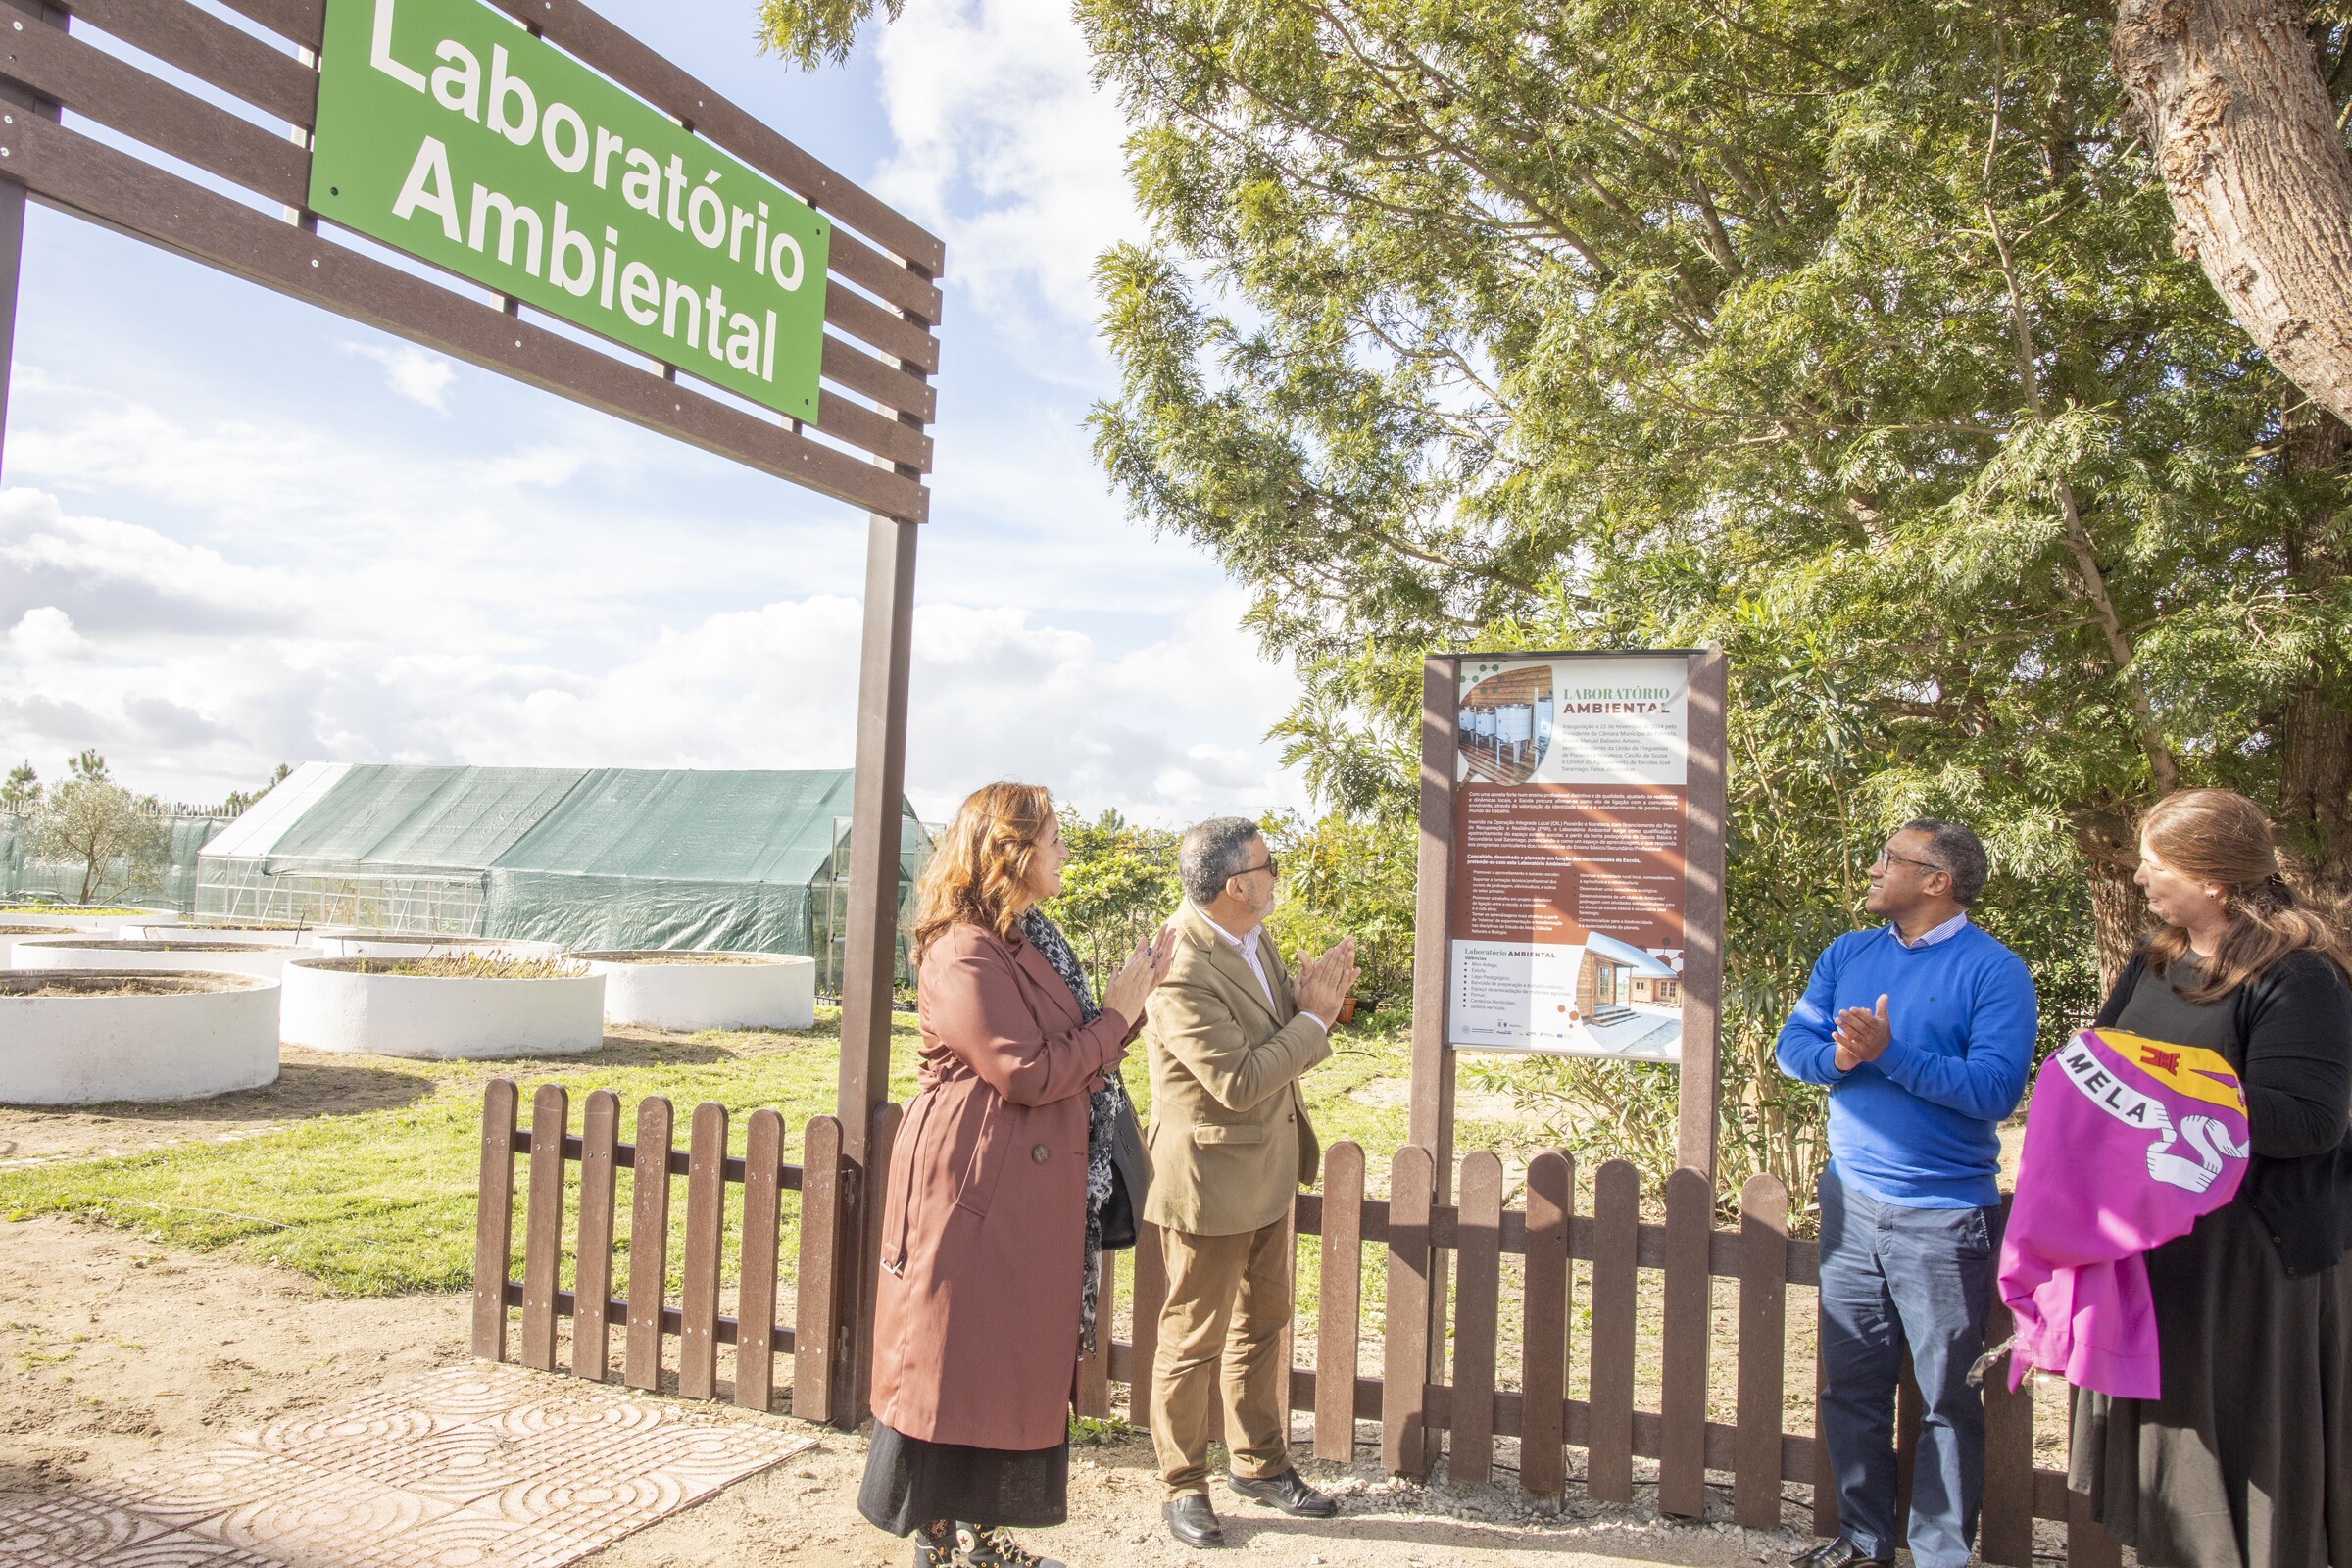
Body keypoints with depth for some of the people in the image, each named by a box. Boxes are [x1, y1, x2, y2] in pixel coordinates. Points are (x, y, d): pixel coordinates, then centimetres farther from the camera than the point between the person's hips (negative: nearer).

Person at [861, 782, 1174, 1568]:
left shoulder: (1032, 941, 15)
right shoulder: (963, 954, -16)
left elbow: (1077, 1053, 15)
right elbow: (1026, 1073, -20)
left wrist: (1129, 997, 3)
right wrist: (1116, 1013, -11)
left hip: (1029, 1191, 10)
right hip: (975, 1188, -10)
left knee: (1013, 1366, 15)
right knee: (956, 1364, 1)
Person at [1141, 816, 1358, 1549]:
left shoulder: (1256, 939, 2)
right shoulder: (1181, 969, -27)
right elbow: (1237, 1081, -29)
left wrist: (1316, 998, -7)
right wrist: (1313, 1018, -20)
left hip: (1266, 1172, 9)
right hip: (1210, 1179, -9)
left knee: (1261, 1324, 21)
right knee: (1195, 1338, 9)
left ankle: (1260, 1463, 37)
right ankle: (1184, 1486, 26)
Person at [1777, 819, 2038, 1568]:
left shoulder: (1993, 969, -8)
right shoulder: (1847, 954, 9)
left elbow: (1995, 1088, -17)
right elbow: (1792, 1044, 5)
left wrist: (1891, 1054, -24)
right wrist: (1839, 1056, -16)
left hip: (1943, 1216, -5)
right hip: (1851, 1199, 5)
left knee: (1947, 1397, 5)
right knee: (1849, 1384, 12)